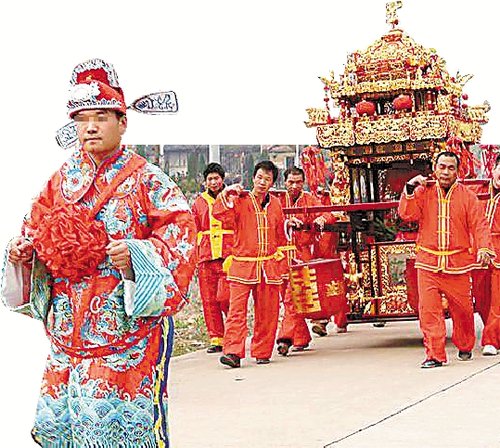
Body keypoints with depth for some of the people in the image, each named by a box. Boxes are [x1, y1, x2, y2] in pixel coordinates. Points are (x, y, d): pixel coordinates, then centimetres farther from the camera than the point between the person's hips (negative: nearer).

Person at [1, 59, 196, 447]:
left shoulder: (145, 180, -4)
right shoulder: (62, 179, 12)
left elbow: (181, 230, -11)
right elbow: (37, 226, 23)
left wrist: (136, 255, -25)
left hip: (126, 324, -5)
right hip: (69, 326, 6)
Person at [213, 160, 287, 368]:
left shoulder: (275, 204, 11)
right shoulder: (239, 200, 0)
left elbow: (281, 236, 20)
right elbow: (219, 213, -15)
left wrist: (280, 259, 18)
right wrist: (226, 195, -23)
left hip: (269, 266, 4)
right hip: (242, 264, -3)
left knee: (267, 312, 6)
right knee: (237, 309, -12)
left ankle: (262, 352, 17)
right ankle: (233, 352, -16)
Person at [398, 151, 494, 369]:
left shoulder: (467, 196, 3)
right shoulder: (424, 193, 6)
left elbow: (479, 225, -1)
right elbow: (406, 214, -3)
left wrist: (483, 247, -17)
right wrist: (410, 189, -14)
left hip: (458, 263, 0)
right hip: (428, 262, 0)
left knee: (462, 308, 8)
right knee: (428, 309, -10)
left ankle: (465, 347, 31)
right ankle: (434, 354, -6)